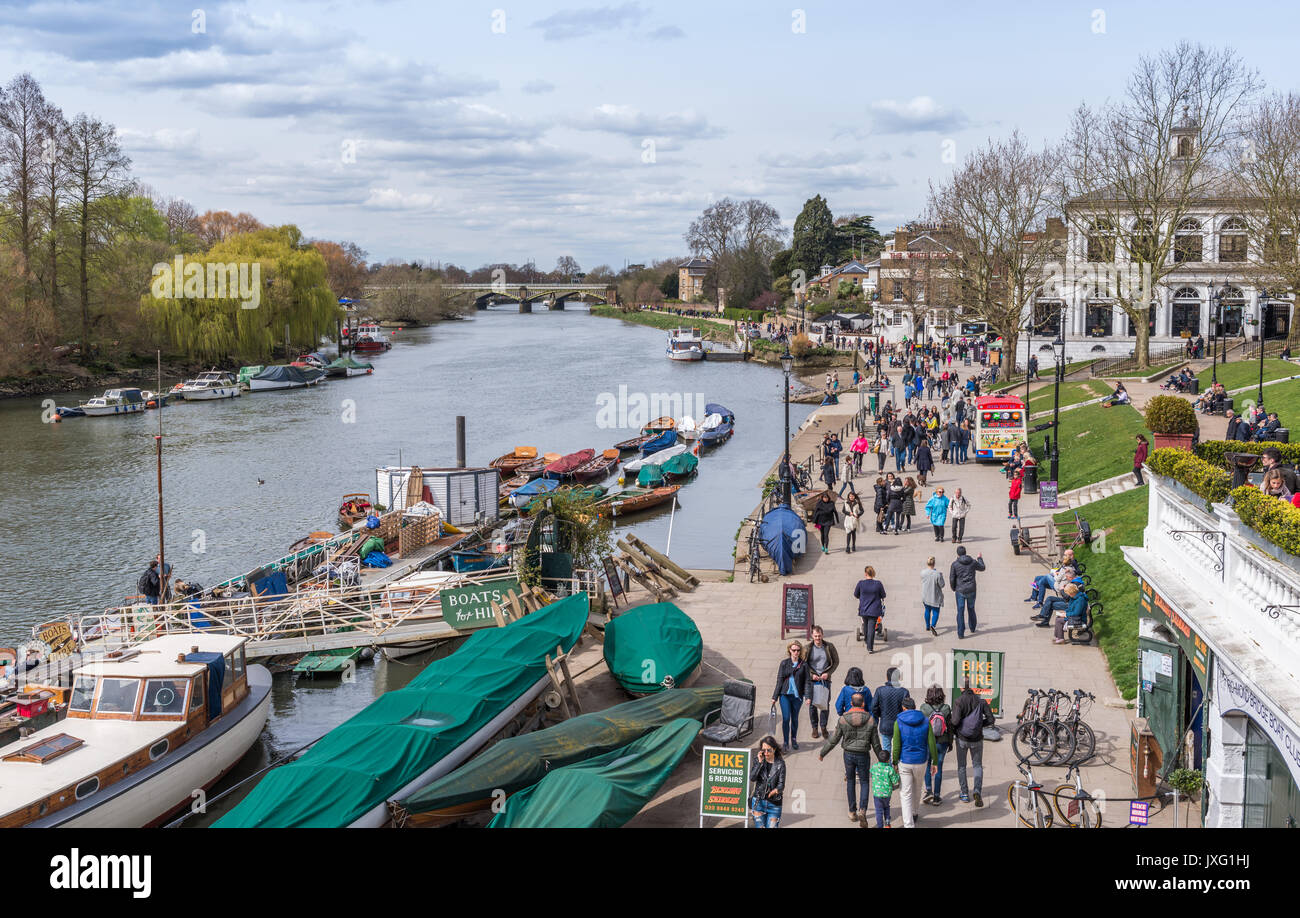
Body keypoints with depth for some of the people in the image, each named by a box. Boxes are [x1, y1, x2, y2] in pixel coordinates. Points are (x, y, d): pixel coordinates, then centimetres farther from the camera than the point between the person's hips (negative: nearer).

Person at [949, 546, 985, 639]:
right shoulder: (973, 562, -3)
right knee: (971, 609, 21)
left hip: (960, 591, -2)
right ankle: (972, 628, 37)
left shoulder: (955, 564, -9)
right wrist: (980, 558, 35)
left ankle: (961, 633, -3)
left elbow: (951, 579, -7)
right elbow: (982, 568, 17)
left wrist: (953, 588, 11)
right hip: (971, 591, 2)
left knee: (960, 611, 1)